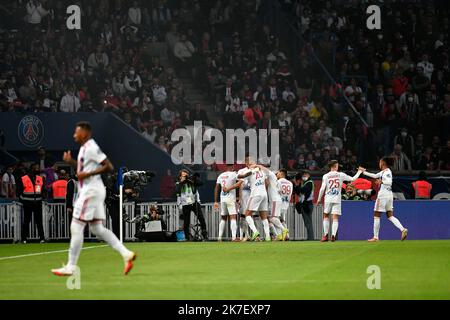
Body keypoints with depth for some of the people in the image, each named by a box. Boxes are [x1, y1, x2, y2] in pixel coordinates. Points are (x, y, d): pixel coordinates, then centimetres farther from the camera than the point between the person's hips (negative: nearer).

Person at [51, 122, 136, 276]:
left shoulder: (91, 148, -15)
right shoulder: (85, 148, 15)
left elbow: (109, 167, -20)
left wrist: (87, 174, -22)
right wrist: (71, 161, 13)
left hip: (90, 192, -10)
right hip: (89, 191, 10)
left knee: (76, 227, -6)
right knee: (97, 229, 11)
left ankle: (71, 267, -3)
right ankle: (126, 254, 7)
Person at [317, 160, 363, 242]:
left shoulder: (326, 176, 0)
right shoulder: (341, 175, 0)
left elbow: (322, 189, -4)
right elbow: (352, 179, 6)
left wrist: (319, 199, 6)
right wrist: (359, 172, 20)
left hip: (328, 199, 0)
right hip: (337, 199, 0)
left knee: (326, 216, 13)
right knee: (335, 218, 0)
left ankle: (326, 235, 7)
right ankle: (333, 235, -11)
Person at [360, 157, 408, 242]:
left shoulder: (387, 172, -10)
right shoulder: (383, 172, 17)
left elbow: (389, 182, -24)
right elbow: (375, 176, 32)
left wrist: (382, 181, -39)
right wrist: (364, 172, 36)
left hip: (383, 195, -9)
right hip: (389, 195, 9)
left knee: (376, 216, 0)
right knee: (390, 216, 6)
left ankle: (376, 237, 2)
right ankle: (403, 229, -13)